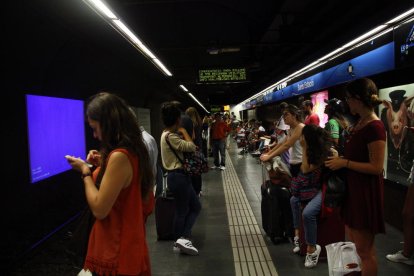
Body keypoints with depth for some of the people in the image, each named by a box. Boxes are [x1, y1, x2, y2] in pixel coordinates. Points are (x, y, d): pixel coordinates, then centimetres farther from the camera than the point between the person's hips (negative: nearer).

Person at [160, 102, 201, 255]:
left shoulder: (169, 134, 12)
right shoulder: (169, 136, -20)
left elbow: (186, 148, 13)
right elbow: (191, 146, -23)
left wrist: (181, 133, 2)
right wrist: (183, 131, -10)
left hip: (180, 175, 11)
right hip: (178, 177, -11)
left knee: (195, 207, 15)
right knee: (182, 211, 4)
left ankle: (182, 240, 19)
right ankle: (182, 239, 16)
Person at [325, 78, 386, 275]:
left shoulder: (374, 127, -20)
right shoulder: (360, 123, 9)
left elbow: (376, 167, -23)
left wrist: (344, 163, -18)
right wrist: (339, 157, 4)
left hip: (366, 192, -10)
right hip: (353, 188, 10)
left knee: (364, 250, 5)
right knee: (351, 242, 22)